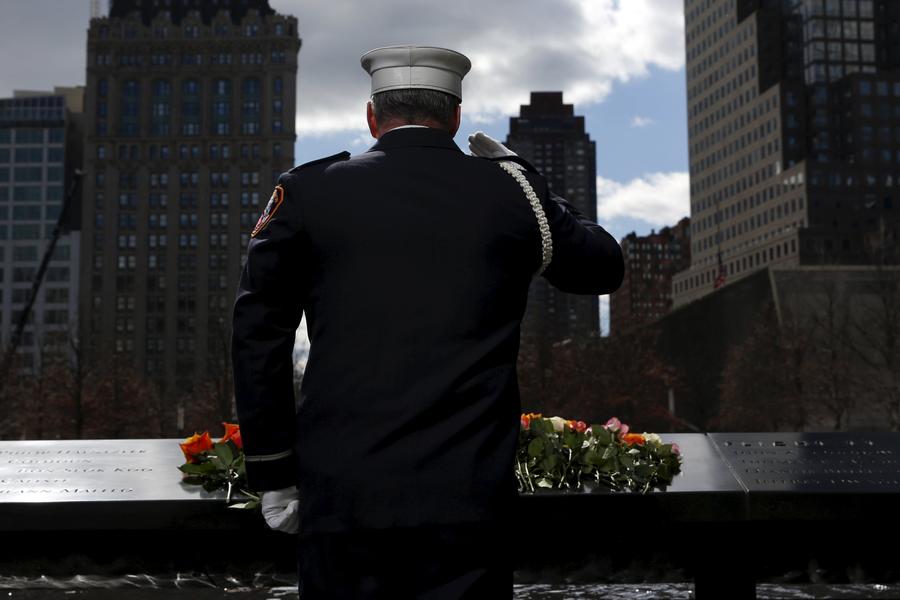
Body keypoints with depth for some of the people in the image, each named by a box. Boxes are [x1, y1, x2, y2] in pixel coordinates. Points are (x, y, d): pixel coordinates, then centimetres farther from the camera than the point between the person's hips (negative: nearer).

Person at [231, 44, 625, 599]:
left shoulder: (307, 193, 4)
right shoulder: (508, 191, 4)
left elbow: (257, 340, 3)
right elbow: (604, 266, 20)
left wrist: (274, 476, 9)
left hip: (341, 497, 1)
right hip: (469, 499, 0)